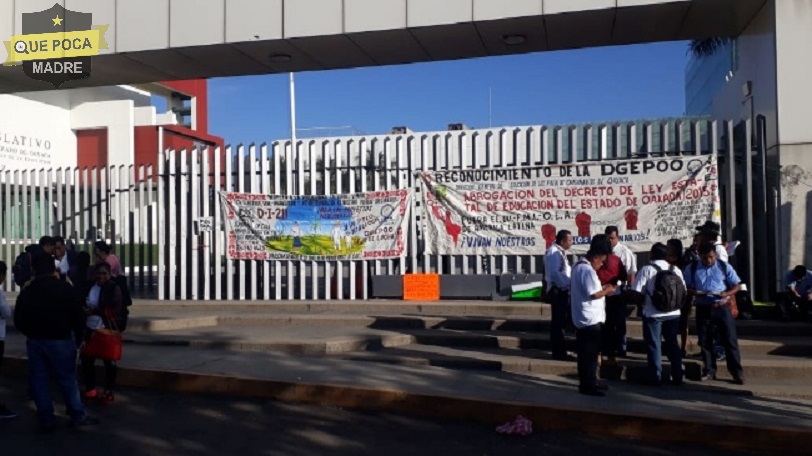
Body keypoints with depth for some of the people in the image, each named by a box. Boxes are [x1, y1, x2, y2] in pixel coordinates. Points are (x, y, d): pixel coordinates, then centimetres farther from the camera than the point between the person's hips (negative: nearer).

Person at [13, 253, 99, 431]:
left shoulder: (26, 291, 4)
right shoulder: (65, 288, -8)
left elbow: (18, 319, 9)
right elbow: (78, 316, -7)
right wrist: (78, 338, 7)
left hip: (34, 341, 3)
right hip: (60, 340, -3)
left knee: (39, 380, 9)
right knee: (67, 378, 4)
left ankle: (46, 418, 10)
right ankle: (78, 415, 8)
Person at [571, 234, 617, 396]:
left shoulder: (579, 265, 13)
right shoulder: (587, 269, -20)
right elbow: (594, 294, -24)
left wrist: (602, 288, 12)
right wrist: (608, 290, -7)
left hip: (582, 318, 10)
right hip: (590, 319, -10)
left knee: (585, 353, 16)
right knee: (590, 353, -2)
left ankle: (588, 382, 25)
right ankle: (588, 385, 4)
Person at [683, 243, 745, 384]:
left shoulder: (724, 267, -1)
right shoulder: (692, 268, 1)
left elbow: (736, 286, 2)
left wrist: (725, 294, -18)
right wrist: (695, 293, -17)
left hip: (722, 307, -1)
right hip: (703, 309, 2)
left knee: (730, 340, 0)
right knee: (705, 341, 9)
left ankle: (737, 372, 7)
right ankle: (709, 370, 21)